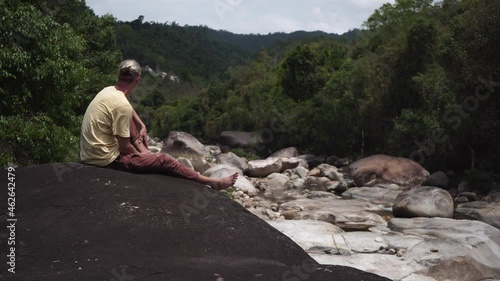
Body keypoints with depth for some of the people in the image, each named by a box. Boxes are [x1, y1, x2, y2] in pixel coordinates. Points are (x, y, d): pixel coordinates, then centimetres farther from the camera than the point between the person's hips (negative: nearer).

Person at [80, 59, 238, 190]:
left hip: (90, 153, 9)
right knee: (163, 161, -3)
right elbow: (124, 147, -18)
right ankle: (211, 182, 5)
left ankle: (146, 154, 20)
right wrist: (141, 155, 0)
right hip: (106, 160, -9)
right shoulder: (122, 105, -24)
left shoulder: (109, 90, 2)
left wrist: (142, 127, 14)